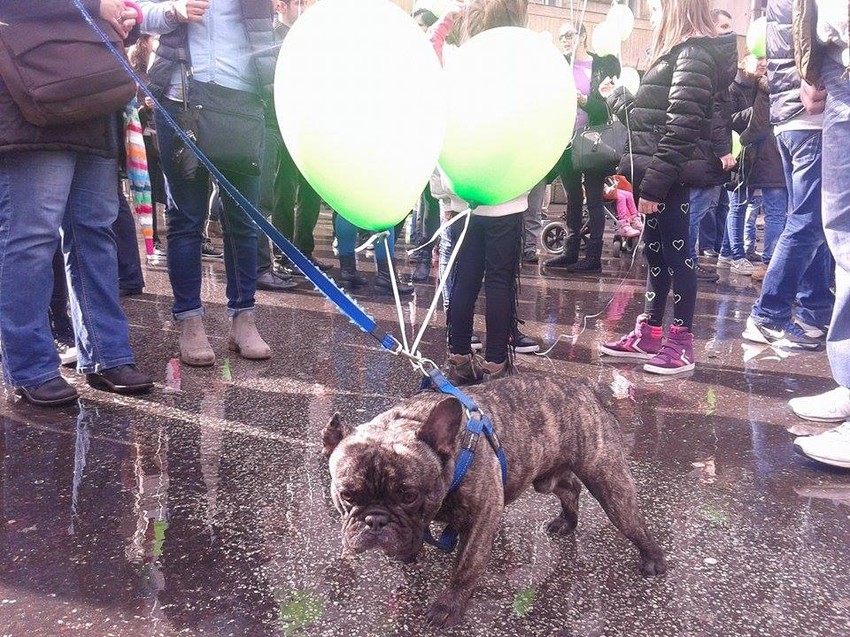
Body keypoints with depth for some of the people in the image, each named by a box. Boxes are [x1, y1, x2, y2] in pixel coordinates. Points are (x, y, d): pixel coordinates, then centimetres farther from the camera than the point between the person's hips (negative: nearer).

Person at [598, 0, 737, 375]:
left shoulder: (693, 55, -10)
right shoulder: (680, 54, 21)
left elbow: (681, 127, -20)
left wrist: (653, 183, -23)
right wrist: (615, 96, 31)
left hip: (670, 177, -10)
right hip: (659, 175, 10)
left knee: (676, 254, -4)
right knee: (656, 253, 12)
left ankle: (681, 344, 4)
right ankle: (648, 335, 21)